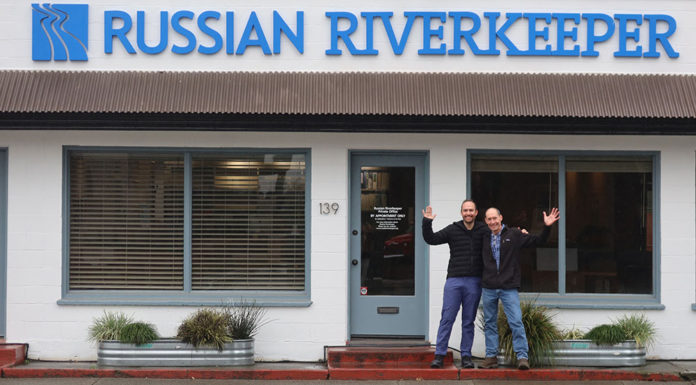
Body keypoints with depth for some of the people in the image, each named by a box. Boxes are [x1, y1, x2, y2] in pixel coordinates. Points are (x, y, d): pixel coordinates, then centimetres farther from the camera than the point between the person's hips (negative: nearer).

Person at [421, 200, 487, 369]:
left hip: (474, 282, 1)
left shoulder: (484, 231, 6)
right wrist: (427, 222, -12)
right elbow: (431, 239, 1)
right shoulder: (453, 230, 4)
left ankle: (466, 356, 12)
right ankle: (439, 355, -1)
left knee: (468, 321, 7)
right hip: (454, 280, -1)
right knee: (447, 318, -4)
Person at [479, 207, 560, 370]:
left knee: (516, 322, -10)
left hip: (509, 288, -3)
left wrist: (547, 227, -8)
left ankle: (522, 357, -7)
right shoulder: (484, 238, 9)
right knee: (490, 323, 8)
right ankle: (491, 356, 16)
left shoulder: (514, 235, 2)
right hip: (489, 288, 3)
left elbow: (537, 241, 5)